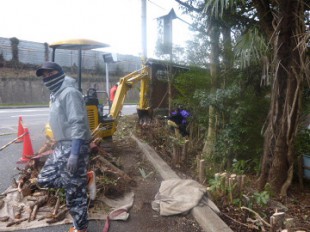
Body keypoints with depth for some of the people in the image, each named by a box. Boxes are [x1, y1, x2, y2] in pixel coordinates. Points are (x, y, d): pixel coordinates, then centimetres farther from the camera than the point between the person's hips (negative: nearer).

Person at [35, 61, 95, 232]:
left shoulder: (69, 92, -13)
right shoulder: (56, 95, 19)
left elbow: (77, 124, -23)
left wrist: (74, 153, -28)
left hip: (74, 146, -10)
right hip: (62, 146, 10)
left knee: (74, 191, -1)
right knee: (44, 179, 10)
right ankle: (85, 178, 16)